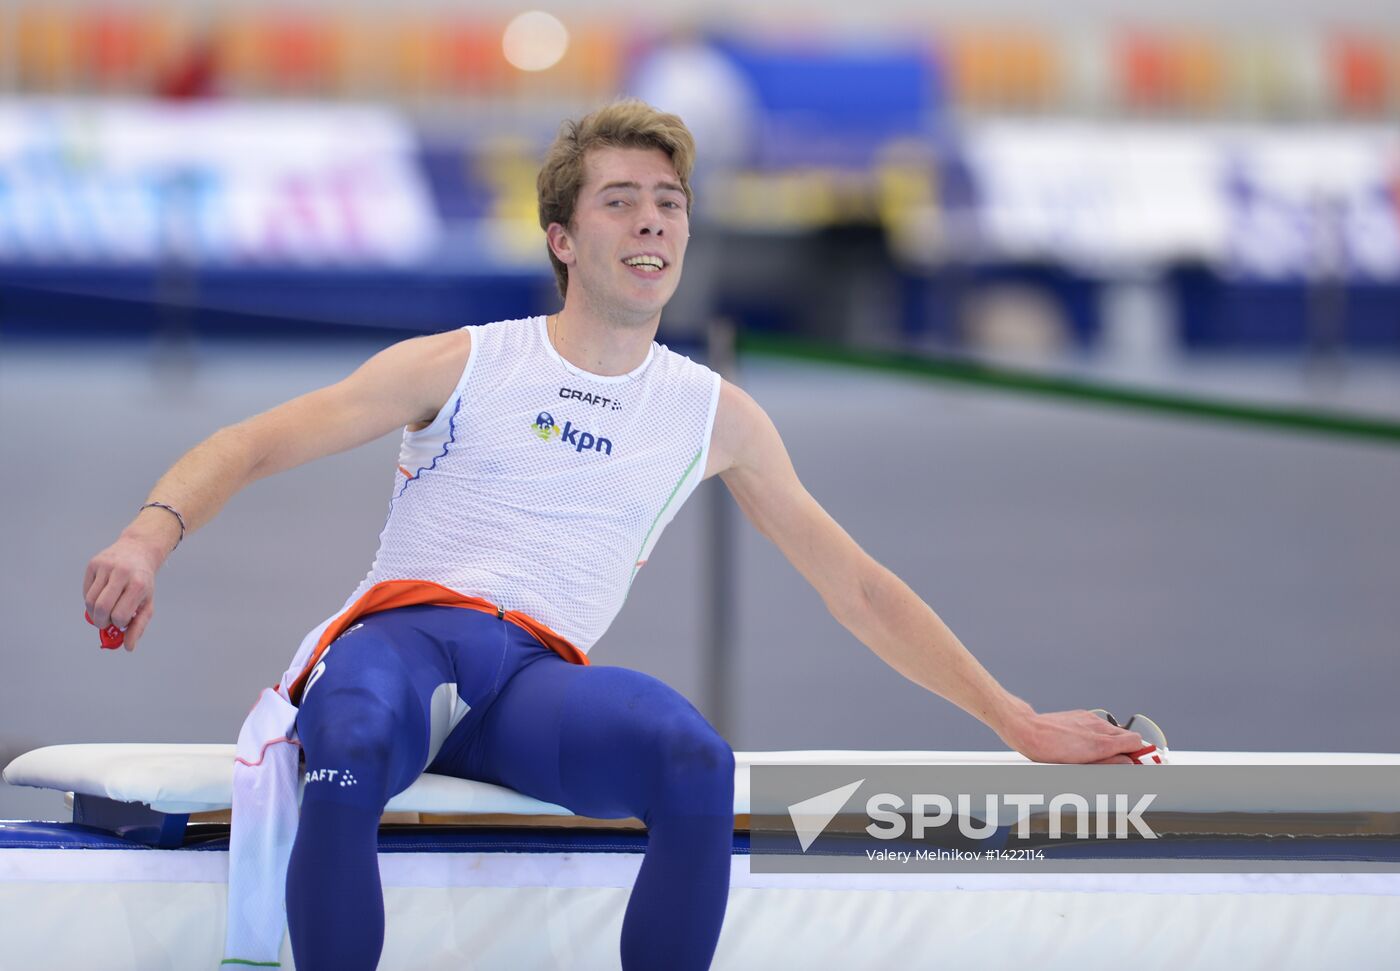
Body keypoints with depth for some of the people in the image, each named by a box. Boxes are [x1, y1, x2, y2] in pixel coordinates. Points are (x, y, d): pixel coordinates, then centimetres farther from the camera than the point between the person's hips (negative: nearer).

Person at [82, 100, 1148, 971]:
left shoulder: (713, 415, 19)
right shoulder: (463, 366, 12)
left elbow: (860, 591, 25)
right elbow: (253, 446, 6)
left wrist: (1020, 723, 21)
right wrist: (151, 537, -15)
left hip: (538, 675, 2)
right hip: (401, 629, -2)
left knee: (696, 761, -34)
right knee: (352, 753, -41)